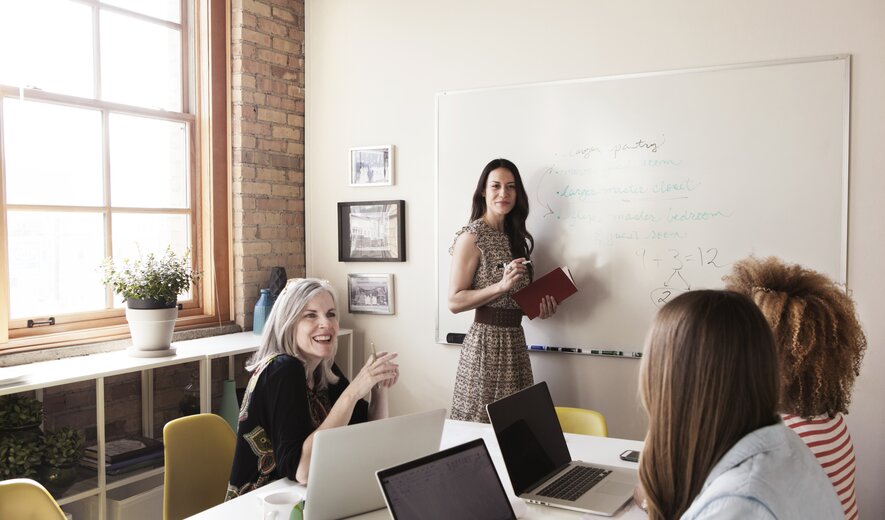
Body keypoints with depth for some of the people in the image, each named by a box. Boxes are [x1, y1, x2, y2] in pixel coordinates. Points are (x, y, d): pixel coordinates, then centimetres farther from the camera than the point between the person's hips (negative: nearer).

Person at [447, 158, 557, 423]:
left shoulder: (516, 237, 12)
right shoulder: (472, 237, -9)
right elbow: (454, 302, -13)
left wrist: (540, 305, 4)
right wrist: (501, 286, -22)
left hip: (516, 339, 7)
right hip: (486, 340, -7)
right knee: (481, 425, -1)